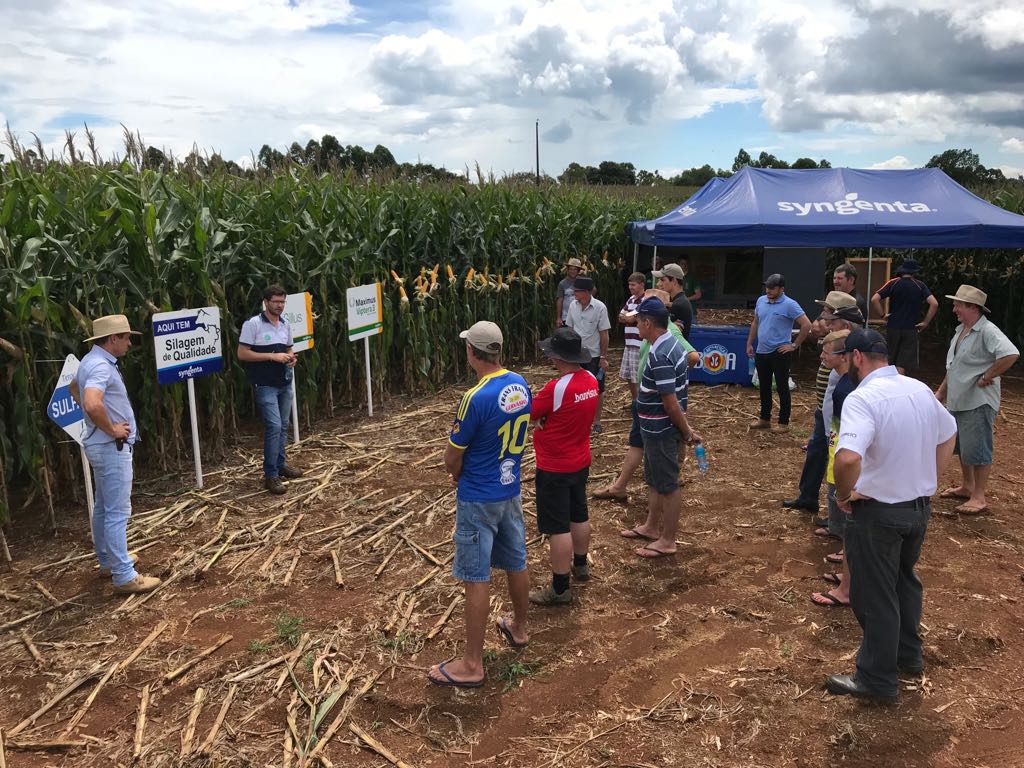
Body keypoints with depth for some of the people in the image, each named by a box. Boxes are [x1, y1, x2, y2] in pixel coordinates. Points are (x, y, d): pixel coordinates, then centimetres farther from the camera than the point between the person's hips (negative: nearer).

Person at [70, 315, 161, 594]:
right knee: (117, 512, -6)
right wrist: (112, 429, -22)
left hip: (104, 446, 11)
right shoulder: (101, 366, -22)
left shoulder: (92, 361, 11)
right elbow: (92, 404, -39)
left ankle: (108, 561, 32)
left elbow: (74, 388, 30)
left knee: (103, 508, 19)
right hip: (112, 447, -11)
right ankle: (124, 577, -1)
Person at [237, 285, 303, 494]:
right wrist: (272, 356, -20)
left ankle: (280, 465, 28)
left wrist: (291, 358, -2)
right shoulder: (253, 324, -11)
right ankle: (270, 475, -5)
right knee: (274, 426, -12)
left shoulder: (285, 324, 10)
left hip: (285, 383, 7)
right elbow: (242, 353, -14)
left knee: (283, 426, 13)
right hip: (265, 385, -7)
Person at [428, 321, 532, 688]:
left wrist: (457, 474, 9)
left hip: (479, 499, -7)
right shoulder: (521, 385, -1)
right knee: (516, 563, 22)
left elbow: (452, 458, -14)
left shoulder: (475, 398, -24)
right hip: (511, 490, 8)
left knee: (476, 579, 0)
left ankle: (471, 664, 10)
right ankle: (519, 628, 43)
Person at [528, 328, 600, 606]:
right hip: (581, 462, 8)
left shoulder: (556, 387, -28)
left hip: (555, 469, -8)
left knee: (558, 528, 1)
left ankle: (560, 589, 9)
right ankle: (580, 565, 42)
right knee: (579, 516, 24)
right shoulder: (591, 380, -2)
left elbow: (529, 415, -14)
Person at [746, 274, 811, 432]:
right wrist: (749, 343, 16)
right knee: (764, 387, 15)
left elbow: (806, 325, -14)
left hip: (779, 353, -6)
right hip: (761, 352, 6)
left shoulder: (789, 305, -13)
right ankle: (764, 419, 27)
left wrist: (794, 345, -12)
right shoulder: (761, 301, 6)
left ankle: (784, 423, 11)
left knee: (782, 388, 2)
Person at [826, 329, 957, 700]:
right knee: (904, 579, 27)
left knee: (874, 595, 8)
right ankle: (907, 653, 44)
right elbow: (949, 434, 19)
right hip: (919, 506, 8)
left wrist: (844, 495, -21)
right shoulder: (920, 390, 2)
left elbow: (848, 459, -40)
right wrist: (929, 480, 19)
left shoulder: (863, 398, -25)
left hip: (878, 512, -8)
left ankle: (877, 678, 22)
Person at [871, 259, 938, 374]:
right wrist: (925, 322, -1)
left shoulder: (893, 283, -1)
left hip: (893, 327, 0)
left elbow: (874, 300, -11)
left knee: (890, 362, 13)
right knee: (902, 364, 0)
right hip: (911, 330, 0)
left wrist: (881, 316, -1)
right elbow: (934, 304, -9)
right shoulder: (920, 286, 1)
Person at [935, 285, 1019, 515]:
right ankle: (967, 487, 33)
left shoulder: (987, 331, -18)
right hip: (958, 401, 10)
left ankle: (979, 497, 5)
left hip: (978, 403, -9)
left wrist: (986, 377, -24)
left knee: (976, 450, -4)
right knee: (962, 447, 19)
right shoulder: (960, 331, 11)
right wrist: (941, 391, 21)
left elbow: (1011, 354, -33)